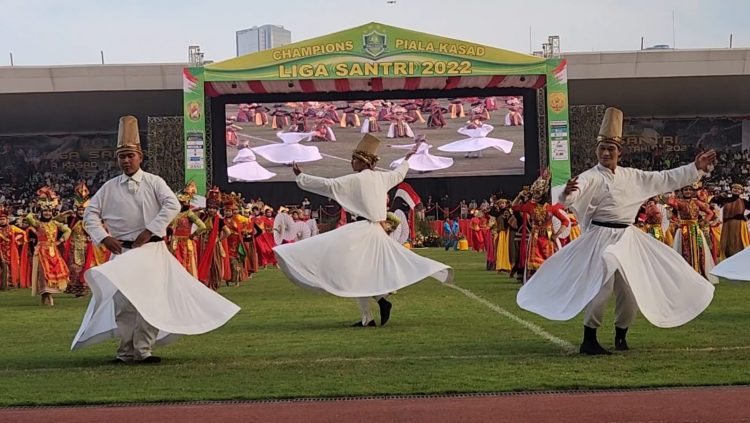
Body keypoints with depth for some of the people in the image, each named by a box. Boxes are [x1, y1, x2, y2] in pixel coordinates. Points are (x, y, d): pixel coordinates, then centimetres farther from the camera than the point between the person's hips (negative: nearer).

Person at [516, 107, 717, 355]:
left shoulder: (631, 176, 9)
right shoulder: (591, 177, -10)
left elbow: (665, 179, 15)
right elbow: (574, 193, -29)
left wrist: (696, 168, 13)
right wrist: (567, 194, -54)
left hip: (627, 237, 6)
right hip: (601, 237, -6)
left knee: (632, 288, 9)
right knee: (601, 287, -14)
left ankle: (621, 335, 29)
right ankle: (589, 339, -1)